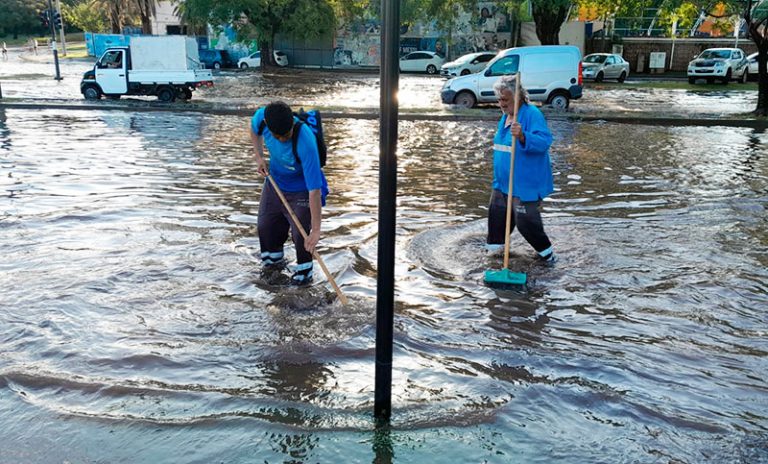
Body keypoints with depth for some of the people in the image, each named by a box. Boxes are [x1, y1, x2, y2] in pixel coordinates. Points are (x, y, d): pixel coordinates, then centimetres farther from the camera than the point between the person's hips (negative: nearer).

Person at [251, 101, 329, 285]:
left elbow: (315, 189, -40)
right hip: (274, 182, 6)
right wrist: (258, 157, -8)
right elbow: (254, 129, 5)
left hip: (301, 190, -5)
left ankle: (304, 269, 21)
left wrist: (316, 230, -39)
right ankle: (274, 260, 43)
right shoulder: (261, 117, -26)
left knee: (301, 233, -8)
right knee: (265, 225, 16)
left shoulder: (305, 142, -42)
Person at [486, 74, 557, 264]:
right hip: (503, 182, 9)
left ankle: (546, 252, 15)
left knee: (526, 221, -5)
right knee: (497, 214, 15)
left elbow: (544, 141, -29)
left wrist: (522, 136, -45)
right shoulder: (505, 116, 12)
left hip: (525, 184, -9)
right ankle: (494, 246, 33)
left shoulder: (533, 114, -16)